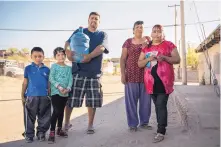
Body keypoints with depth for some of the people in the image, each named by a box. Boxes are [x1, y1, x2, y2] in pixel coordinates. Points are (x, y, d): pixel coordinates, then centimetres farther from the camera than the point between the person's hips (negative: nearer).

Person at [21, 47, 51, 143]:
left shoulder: (47, 69, 5)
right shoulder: (28, 68, 2)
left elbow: (48, 84, 10)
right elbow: (25, 83, 6)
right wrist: (22, 95, 5)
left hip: (44, 97, 2)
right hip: (31, 96, -1)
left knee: (44, 117, 9)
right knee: (30, 117, 7)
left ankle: (41, 133, 25)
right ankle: (29, 134, 21)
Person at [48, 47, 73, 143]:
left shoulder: (69, 68, 10)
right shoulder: (54, 66, -2)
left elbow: (70, 79, 2)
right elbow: (51, 78, -10)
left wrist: (68, 88, -14)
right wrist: (59, 86, -20)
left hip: (65, 93, 5)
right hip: (55, 92, -5)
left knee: (61, 111, 15)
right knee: (56, 111, -12)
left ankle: (59, 129, 28)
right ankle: (52, 132, -7)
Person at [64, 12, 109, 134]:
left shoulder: (103, 35, 9)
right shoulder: (78, 32, 12)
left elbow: (101, 48, -10)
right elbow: (68, 43, 0)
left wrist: (89, 56, -28)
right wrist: (68, 52, -24)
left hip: (94, 72, 1)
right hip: (78, 70, 0)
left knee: (92, 101, 6)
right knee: (71, 98, 2)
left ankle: (90, 125, 19)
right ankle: (66, 123, 19)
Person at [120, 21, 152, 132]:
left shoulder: (147, 40, 10)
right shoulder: (128, 42, 6)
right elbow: (123, 59, 4)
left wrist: (145, 45, -10)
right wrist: (122, 74, -4)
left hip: (145, 74, 2)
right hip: (131, 75, -1)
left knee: (145, 99, 6)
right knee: (131, 100, 1)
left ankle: (144, 122, 19)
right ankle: (132, 124, 10)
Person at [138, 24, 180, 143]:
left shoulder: (169, 45, 5)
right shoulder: (146, 47, 14)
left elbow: (177, 59, 2)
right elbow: (139, 64, 12)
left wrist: (165, 57, -15)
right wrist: (149, 59, -8)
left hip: (164, 80, -4)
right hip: (151, 81, 4)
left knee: (161, 105, -8)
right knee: (157, 105, 11)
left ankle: (161, 132, -4)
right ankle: (161, 127, 23)